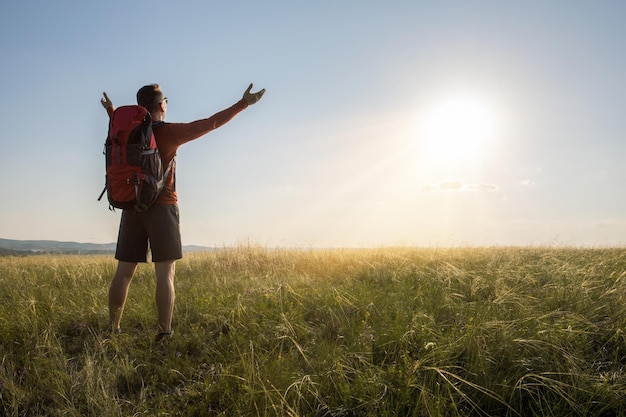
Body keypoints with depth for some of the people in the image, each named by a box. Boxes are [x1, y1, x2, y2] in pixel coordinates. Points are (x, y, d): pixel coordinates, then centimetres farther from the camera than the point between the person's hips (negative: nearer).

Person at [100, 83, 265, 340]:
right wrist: (244, 103, -1)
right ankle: (164, 333, -6)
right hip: (161, 208, -5)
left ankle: (113, 329, 13)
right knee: (165, 274, -4)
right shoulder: (170, 132, -6)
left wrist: (110, 111, 55)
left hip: (132, 208, 5)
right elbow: (211, 123, -6)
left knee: (124, 272, 8)